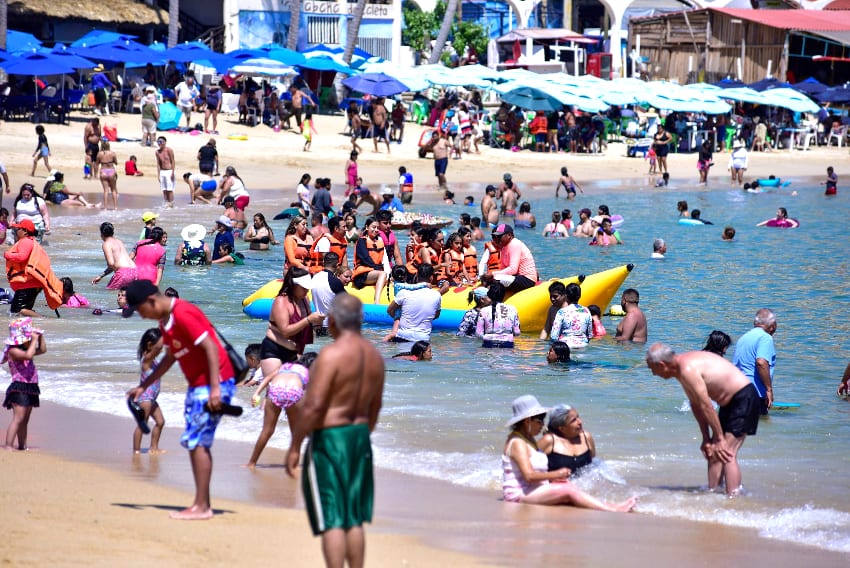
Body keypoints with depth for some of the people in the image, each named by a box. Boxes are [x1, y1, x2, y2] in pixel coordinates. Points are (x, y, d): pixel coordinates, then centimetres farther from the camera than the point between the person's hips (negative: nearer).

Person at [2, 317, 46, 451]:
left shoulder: (25, 349, 16)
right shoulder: (13, 351, -13)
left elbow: (42, 350, 26)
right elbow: (28, 355, -31)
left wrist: (40, 336, 13)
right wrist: (34, 340, -22)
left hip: (30, 388, 9)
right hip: (19, 388, -9)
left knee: (25, 419, 13)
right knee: (18, 418, -16)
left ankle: (22, 446, 19)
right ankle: (9, 446, -19)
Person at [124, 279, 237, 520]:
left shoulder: (183, 315, -19)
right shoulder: (166, 320, 12)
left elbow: (210, 347, -23)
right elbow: (171, 357, 24)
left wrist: (215, 387, -27)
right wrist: (144, 386, 24)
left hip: (213, 384, -10)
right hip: (197, 384, 10)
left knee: (197, 441, -10)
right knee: (194, 442, 11)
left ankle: (201, 507, -7)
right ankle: (202, 503, 15)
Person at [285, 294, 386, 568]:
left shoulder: (331, 355, -17)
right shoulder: (374, 356, 7)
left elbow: (314, 406, -21)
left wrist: (295, 446, -15)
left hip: (328, 439, -7)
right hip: (360, 436, 7)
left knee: (331, 520, -5)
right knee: (355, 519, 14)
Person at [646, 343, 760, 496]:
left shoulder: (688, 370, -23)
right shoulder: (681, 368, 8)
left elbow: (706, 406, -21)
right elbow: (696, 405, 11)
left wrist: (720, 439, -16)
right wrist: (706, 439, 9)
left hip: (744, 397, -10)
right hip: (730, 402, 10)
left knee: (726, 453, -15)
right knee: (712, 452, 11)